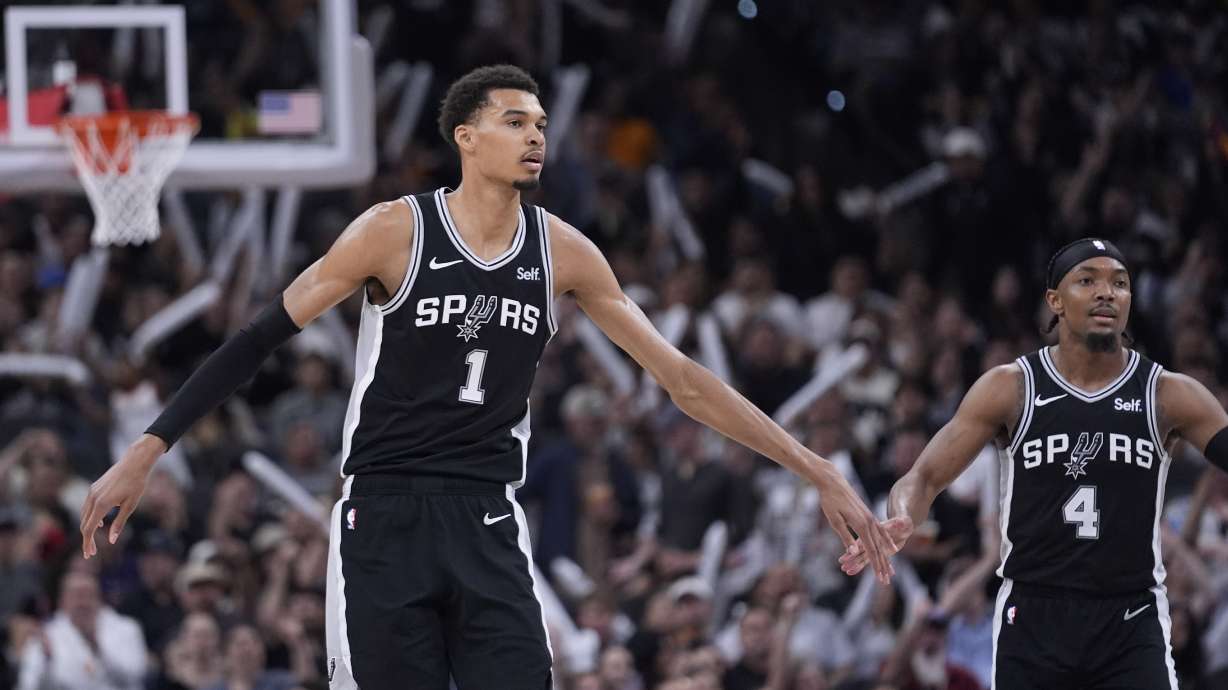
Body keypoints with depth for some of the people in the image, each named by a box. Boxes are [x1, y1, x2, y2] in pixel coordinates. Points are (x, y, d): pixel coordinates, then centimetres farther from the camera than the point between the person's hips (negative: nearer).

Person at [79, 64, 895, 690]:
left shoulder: (561, 252, 3)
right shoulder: (397, 231, -8)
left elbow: (682, 377, 7)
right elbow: (263, 339, -6)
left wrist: (814, 468, 3)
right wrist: (146, 451, -12)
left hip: (488, 524, 3)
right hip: (386, 518, -3)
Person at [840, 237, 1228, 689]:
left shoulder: (1169, 395, 1)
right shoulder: (1011, 389, 0)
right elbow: (925, 477, -2)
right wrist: (900, 521, -25)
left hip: (1131, 623, 0)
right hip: (1032, 618, 0)